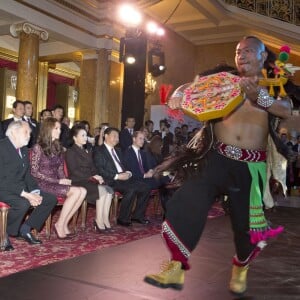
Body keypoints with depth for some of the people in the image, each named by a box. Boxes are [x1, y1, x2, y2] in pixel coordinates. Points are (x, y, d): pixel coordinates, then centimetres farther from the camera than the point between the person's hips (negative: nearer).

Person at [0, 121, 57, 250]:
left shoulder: (24, 150, 13)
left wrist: (35, 192, -7)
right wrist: (26, 194, -26)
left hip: (21, 188, 9)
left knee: (51, 199, -2)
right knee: (22, 204, -36)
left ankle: (25, 229, 6)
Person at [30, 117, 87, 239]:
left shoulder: (58, 147, 15)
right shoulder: (38, 148, -6)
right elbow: (34, 172, -12)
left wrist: (65, 181, -5)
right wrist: (58, 181, -16)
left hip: (57, 182, 6)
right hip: (43, 184, -6)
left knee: (83, 191, -18)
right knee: (76, 191, -25)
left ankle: (64, 223, -9)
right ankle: (60, 225, -11)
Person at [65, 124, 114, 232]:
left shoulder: (88, 152, 24)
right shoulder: (70, 152, -1)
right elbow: (74, 171, -12)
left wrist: (97, 177, -4)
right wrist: (91, 177, -18)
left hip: (90, 180, 7)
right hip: (78, 182, -7)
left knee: (109, 190, -19)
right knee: (101, 190, -27)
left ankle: (105, 220, -21)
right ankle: (99, 220, -20)